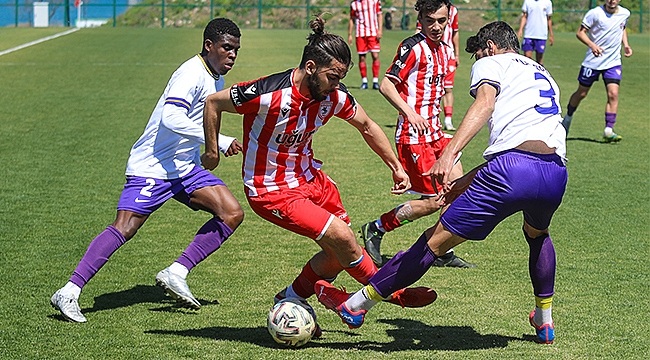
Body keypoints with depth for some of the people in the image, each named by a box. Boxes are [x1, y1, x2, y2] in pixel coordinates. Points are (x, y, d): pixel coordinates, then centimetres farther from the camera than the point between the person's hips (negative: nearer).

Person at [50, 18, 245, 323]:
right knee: (124, 228, -17)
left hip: (185, 168, 9)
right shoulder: (191, 74, -18)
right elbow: (171, 118, -32)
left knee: (232, 214, -3)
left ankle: (176, 275, -1)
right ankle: (69, 292, -13)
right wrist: (220, 142, -30)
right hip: (152, 168, -9)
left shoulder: (216, 80, 12)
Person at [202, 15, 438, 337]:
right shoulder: (268, 94, -28)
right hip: (270, 190, -7)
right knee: (341, 237, -17)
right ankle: (392, 293, 3)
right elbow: (213, 102, -14)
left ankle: (292, 299, 29)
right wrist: (212, 151, -4)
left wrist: (396, 167, 11)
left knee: (339, 253, 8)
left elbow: (367, 126, 10)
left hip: (308, 176, 8)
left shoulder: (334, 96, -9)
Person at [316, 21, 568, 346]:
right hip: (556, 171, 6)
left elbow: (485, 102, -8)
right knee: (537, 233, 40)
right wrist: (467, 181, 36)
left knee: (434, 241, 2)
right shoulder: (544, 76, 36)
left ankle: (354, 305, 11)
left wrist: (450, 153, -22)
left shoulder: (491, 63, 15)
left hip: (512, 167, -6)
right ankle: (544, 321, 45)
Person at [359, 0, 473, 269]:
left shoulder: (445, 50, 13)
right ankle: (375, 229, 6)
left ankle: (444, 253, 16)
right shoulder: (413, 47, -13)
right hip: (413, 136, -9)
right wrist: (410, 113, -28)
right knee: (434, 201, -8)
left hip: (434, 132, 9)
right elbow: (386, 85, -17)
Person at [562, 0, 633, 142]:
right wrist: (592, 45, -30)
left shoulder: (625, 13, 1)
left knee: (613, 94, -14)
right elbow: (580, 32, -13)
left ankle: (608, 131, -11)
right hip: (592, 61, -2)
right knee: (581, 93, 10)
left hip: (613, 62, 2)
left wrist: (626, 45, 8)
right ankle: (568, 117, 36)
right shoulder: (595, 13, -14)